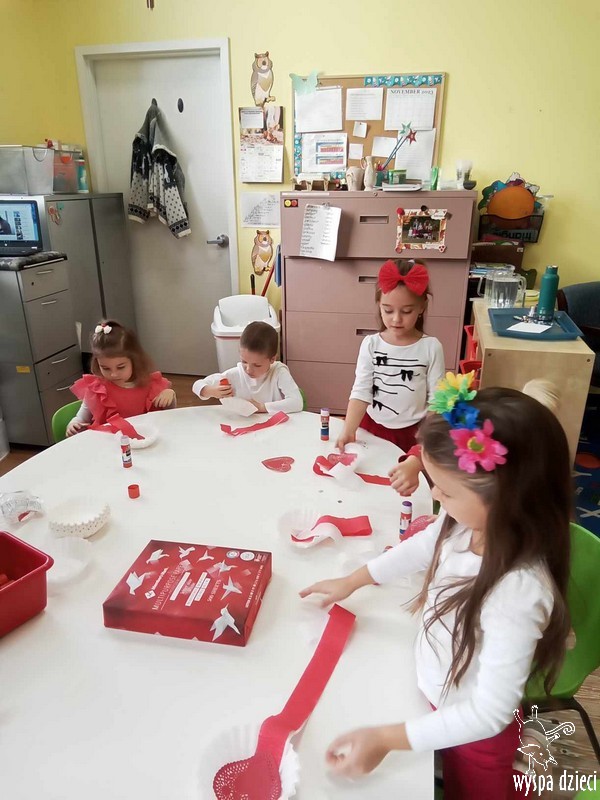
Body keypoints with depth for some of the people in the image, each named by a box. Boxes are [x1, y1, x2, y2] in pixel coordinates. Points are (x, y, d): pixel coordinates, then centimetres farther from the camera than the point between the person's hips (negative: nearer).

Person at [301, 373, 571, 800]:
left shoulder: (516, 595, -42)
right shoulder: (468, 522, -22)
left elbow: (488, 713, -31)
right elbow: (423, 546, 0)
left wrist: (385, 739, -26)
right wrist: (350, 582, 9)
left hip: (476, 730, -6)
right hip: (438, 701, 6)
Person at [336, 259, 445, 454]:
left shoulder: (431, 347, -10)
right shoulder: (371, 344, -7)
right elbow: (361, 392, -13)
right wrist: (348, 430, -25)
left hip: (413, 433, -1)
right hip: (372, 428, 1)